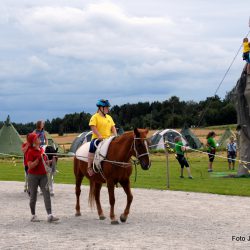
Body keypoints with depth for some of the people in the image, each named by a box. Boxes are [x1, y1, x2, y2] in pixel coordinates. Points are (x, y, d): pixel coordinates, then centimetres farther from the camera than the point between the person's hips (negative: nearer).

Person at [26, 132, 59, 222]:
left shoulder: (42, 150, 10)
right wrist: (39, 158, -22)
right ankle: (33, 216, 17)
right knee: (33, 196, 5)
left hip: (43, 175, 6)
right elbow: (30, 166, -17)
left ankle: (50, 215, -11)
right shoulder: (30, 152, -11)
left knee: (47, 194, -5)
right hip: (33, 176, -6)